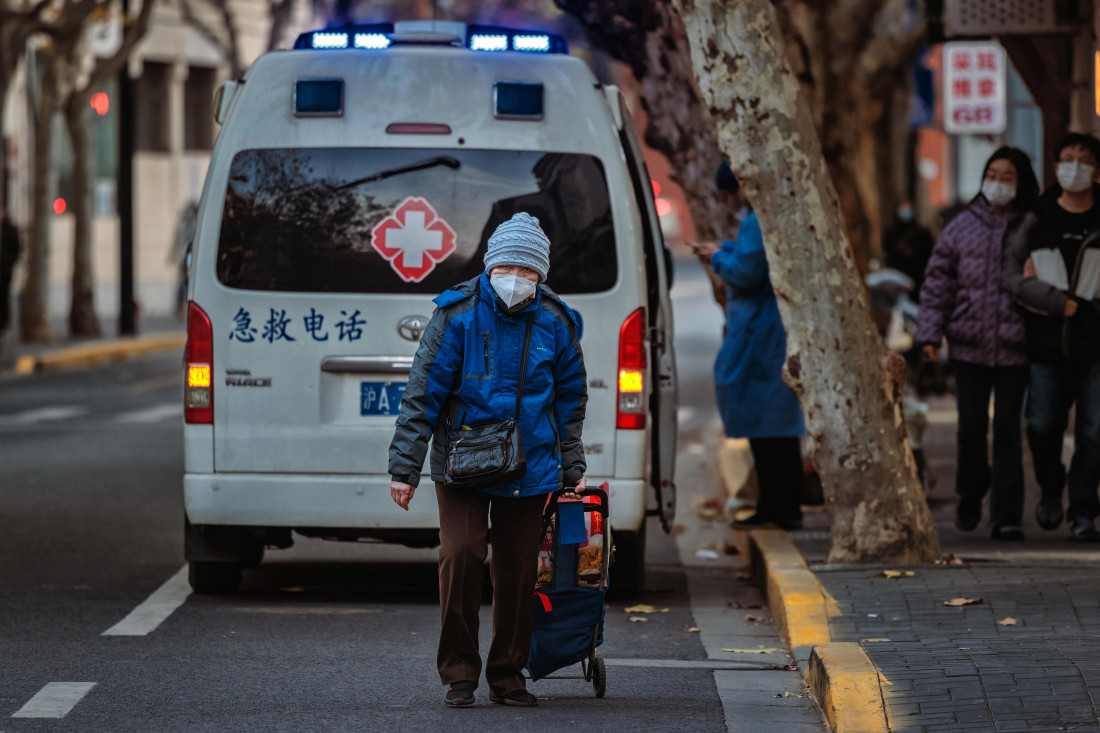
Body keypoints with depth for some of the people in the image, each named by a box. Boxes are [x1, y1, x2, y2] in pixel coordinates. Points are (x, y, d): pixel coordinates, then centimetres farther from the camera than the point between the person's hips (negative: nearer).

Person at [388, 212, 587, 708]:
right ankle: (459, 673, -3)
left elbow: (570, 401, 14)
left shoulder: (555, 324, 1)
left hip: (530, 468, 3)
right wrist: (405, 468, -9)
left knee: (518, 569, 5)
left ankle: (507, 676, 18)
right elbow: (422, 393, -7)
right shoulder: (457, 315, -9)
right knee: (460, 555, -15)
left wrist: (573, 470, 16)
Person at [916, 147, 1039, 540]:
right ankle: (969, 495, 29)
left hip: (1014, 348, -2)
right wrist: (929, 333, 1)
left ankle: (1006, 516, 0)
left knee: (1007, 430, -3)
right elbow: (938, 283, 7)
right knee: (971, 427, 3)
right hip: (969, 345, 2)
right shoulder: (962, 227, 7)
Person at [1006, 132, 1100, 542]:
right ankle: (1051, 490, 27)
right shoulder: (1037, 222, 7)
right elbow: (1014, 276, 2)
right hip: (1048, 344, 1)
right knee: (1042, 427, 0)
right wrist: (1062, 303, -10)